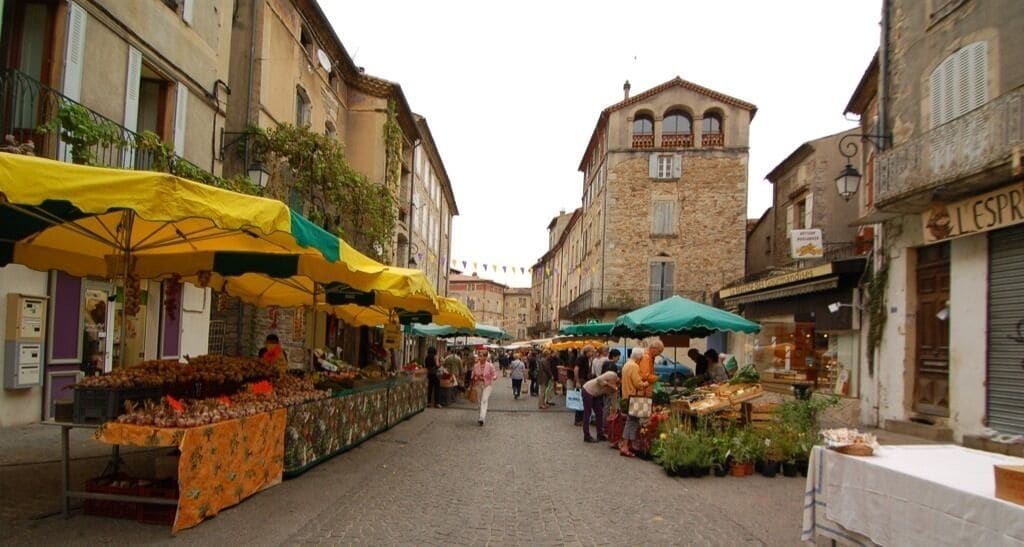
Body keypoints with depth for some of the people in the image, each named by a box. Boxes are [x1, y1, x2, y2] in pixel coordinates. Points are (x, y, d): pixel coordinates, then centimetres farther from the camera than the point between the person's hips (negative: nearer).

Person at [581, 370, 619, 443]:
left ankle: (600, 435, 16)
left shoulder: (616, 383, 4)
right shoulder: (613, 375, -22)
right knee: (587, 414, -4)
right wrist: (609, 385, -22)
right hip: (588, 391, -9)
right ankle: (587, 437, 0)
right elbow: (599, 380, -30)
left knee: (599, 413, 9)